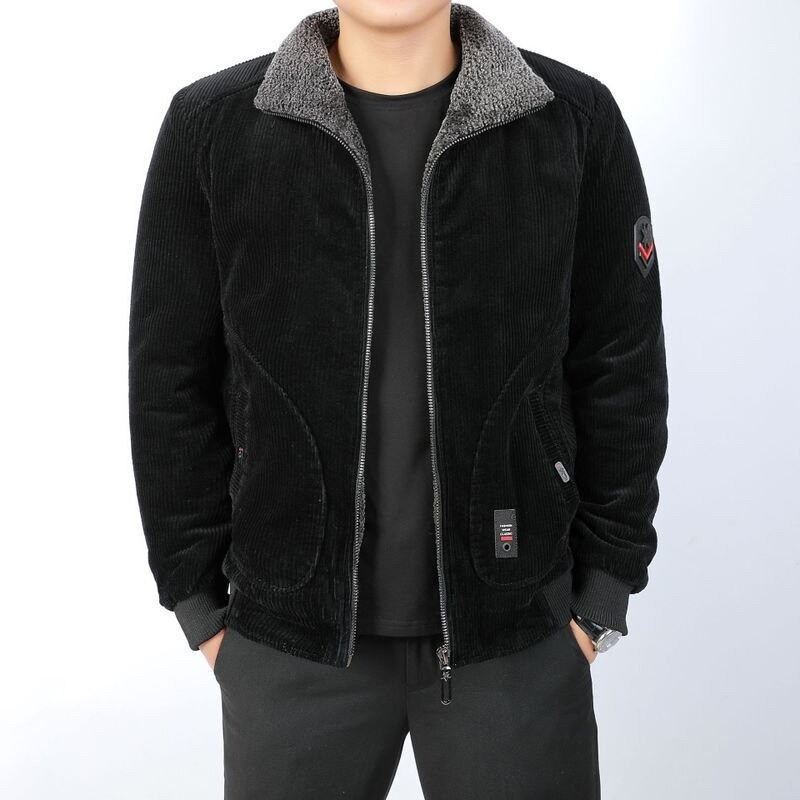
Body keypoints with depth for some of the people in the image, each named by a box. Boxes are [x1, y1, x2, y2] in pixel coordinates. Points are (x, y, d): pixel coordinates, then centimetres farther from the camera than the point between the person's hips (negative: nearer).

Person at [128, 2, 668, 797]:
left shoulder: (576, 120, -5)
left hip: (517, 626, 1)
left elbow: (622, 374, 0)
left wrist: (603, 594, 0)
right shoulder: (210, 127, -5)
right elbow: (171, 382, -1)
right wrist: (197, 599, 1)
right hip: (292, 632, 1)